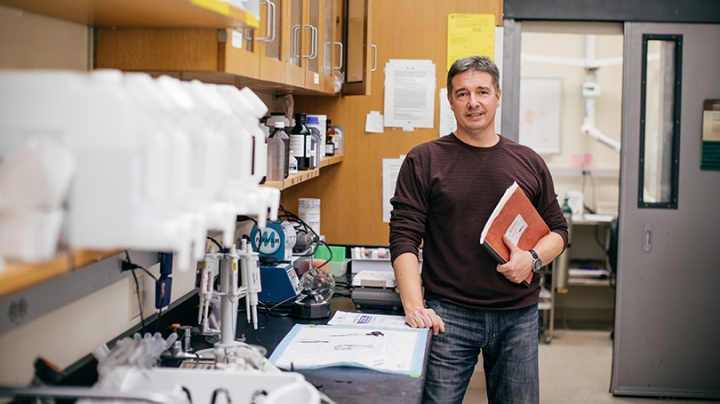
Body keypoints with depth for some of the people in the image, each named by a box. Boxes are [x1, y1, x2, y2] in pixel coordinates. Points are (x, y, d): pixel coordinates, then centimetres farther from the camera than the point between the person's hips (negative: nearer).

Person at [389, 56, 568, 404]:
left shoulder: (529, 163, 10)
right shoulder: (424, 161, 0)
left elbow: (558, 230, 15)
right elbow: (404, 238, -6)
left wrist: (533, 257, -8)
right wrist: (414, 306, -18)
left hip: (519, 317, 3)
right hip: (448, 315, -3)